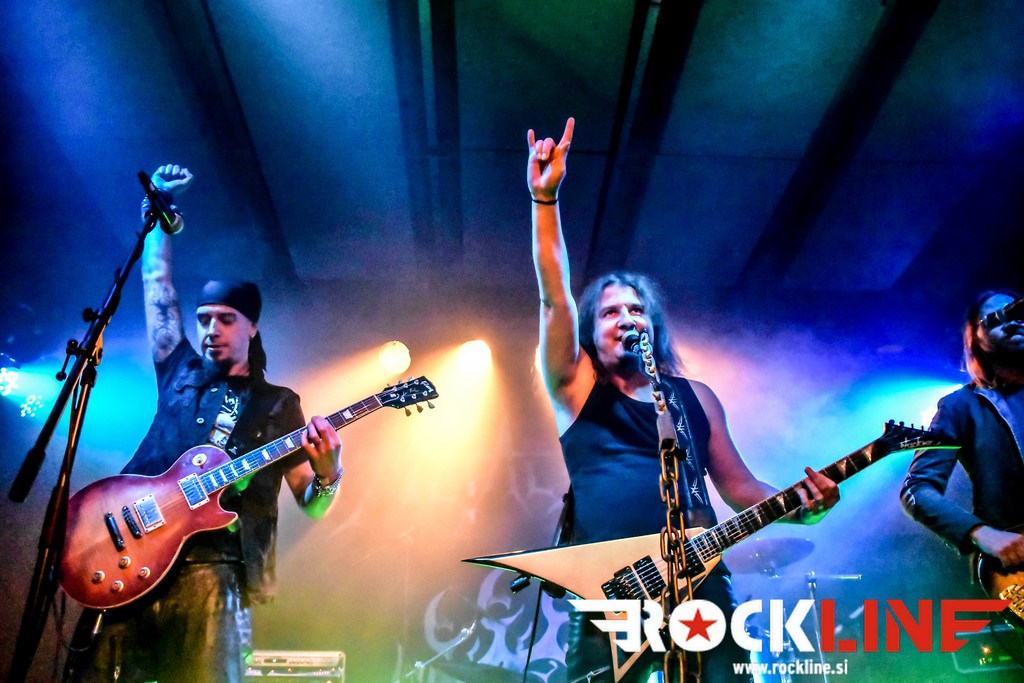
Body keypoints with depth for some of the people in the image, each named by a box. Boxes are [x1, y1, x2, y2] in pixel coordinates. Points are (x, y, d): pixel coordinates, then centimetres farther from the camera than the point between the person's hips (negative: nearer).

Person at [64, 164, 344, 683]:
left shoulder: (278, 404, 14)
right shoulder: (180, 373, 22)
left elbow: (310, 503, 9)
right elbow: (158, 287, 24)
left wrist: (327, 472, -13)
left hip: (212, 567, -3)